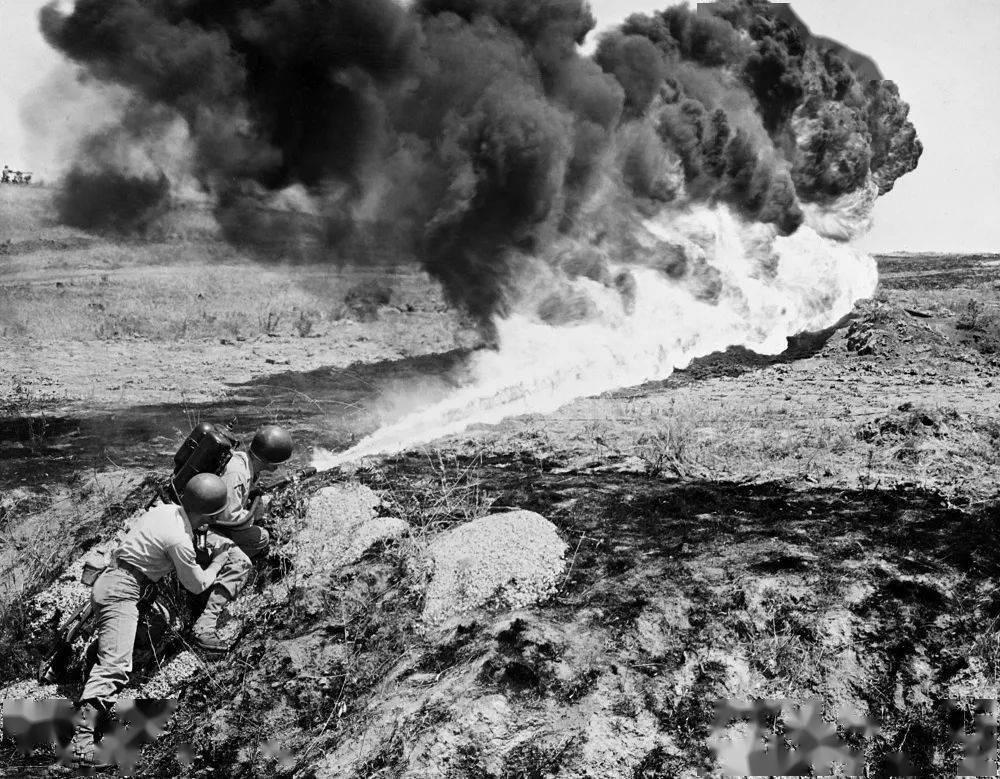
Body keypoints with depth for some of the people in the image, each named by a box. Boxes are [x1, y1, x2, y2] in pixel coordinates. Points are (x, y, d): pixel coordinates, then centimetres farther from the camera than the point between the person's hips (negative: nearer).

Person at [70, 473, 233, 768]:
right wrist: (218, 560, 12)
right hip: (121, 592, -10)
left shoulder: (166, 509, 2)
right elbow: (198, 585, -4)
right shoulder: (180, 541, -20)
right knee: (115, 665, -18)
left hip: (110, 578, 10)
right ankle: (81, 736, -26)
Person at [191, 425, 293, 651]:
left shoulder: (244, 460, 4)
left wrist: (255, 508, 2)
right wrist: (253, 513, -7)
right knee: (241, 563, -27)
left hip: (218, 524, 10)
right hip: (203, 527, -10)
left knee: (261, 538, 16)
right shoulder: (236, 472, -27)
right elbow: (229, 516, -24)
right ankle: (205, 625, -31)